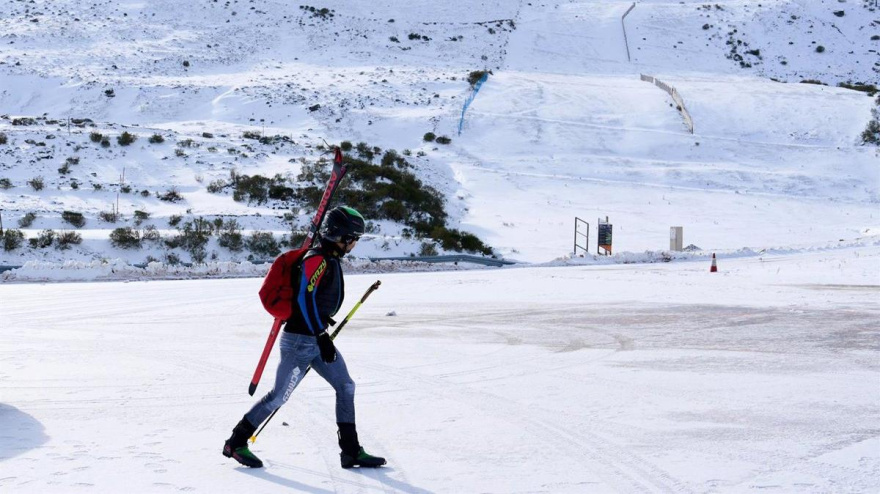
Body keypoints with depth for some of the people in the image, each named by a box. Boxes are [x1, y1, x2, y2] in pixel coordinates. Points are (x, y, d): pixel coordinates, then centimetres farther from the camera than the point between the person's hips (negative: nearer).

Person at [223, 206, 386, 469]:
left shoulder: (330, 260, 13)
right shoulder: (318, 259, -17)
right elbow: (305, 298, -24)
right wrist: (322, 337, -25)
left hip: (317, 339, 10)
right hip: (301, 339, -10)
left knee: (345, 387, 5)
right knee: (279, 395, -5)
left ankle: (351, 451, 8)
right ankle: (236, 443, 7)